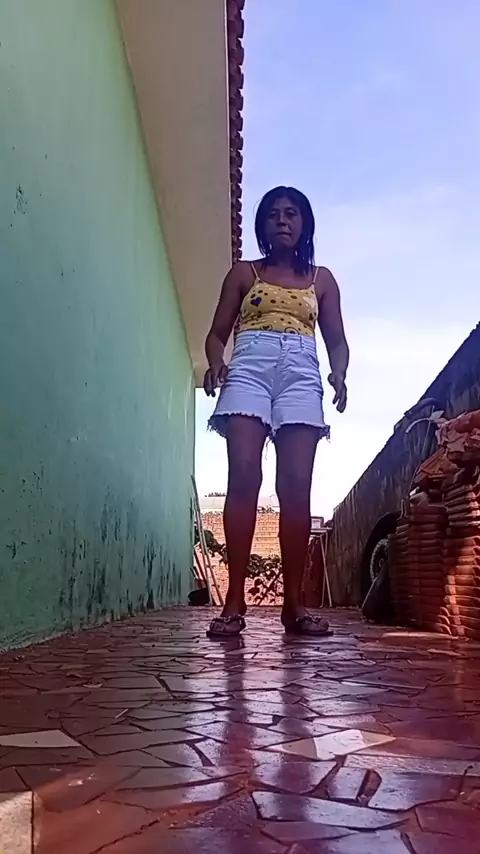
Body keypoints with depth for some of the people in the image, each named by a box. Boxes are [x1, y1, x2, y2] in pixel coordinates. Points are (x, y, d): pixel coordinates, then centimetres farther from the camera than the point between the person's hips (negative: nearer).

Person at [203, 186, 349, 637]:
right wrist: (216, 363, -9)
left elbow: (336, 339, 17)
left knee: (296, 486, -10)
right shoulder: (244, 273, 18)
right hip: (250, 369, -1)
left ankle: (294, 603, -6)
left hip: (301, 375, 1)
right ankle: (234, 601, -18)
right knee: (243, 476, -18)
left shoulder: (321, 279, 21)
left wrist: (339, 374, -5)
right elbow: (217, 333, 14)